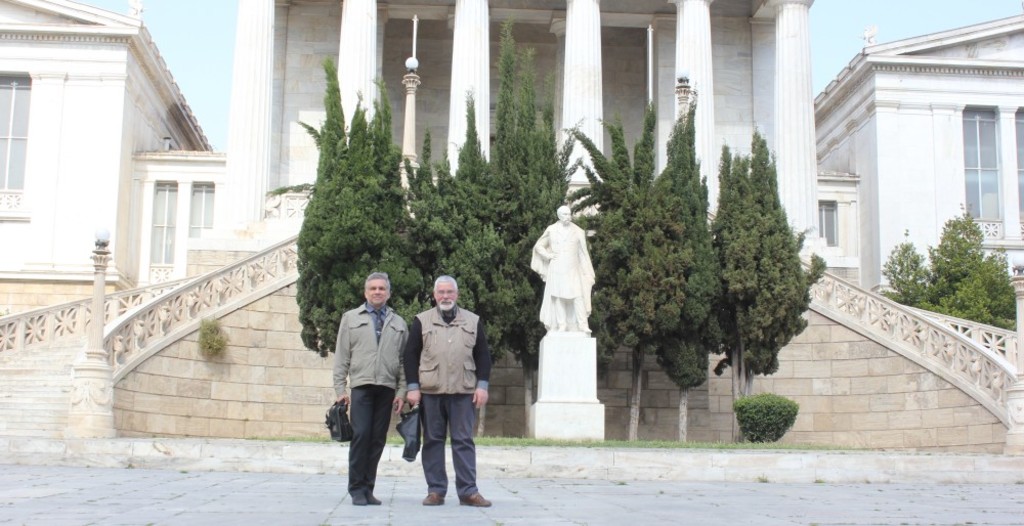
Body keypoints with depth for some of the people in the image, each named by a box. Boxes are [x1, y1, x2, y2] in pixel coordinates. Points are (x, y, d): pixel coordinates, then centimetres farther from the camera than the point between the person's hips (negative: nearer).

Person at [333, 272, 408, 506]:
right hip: (361, 385, -2)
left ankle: (368, 489, 11)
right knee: (361, 435, -11)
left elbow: (405, 361, 11)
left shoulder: (399, 324, 15)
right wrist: (340, 389, 0)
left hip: (387, 389, 2)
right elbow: (341, 357, 7)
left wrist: (401, 392, 3)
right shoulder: (351, 318, 10)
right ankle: (357, 489, -2)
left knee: (378, 439, 2)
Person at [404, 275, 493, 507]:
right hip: (430, 392, 0)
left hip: (463, 392, 0)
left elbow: (483, 355, 10)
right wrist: (413, 387, -3)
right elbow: (411, 355, 4)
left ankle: (468, 491, 2)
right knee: (433, 441, 4)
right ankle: (436, 491, 9)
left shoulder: (473, 321, 10)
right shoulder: (421, 321, 6)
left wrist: (482, 385, 1)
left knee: (464, 441, 0)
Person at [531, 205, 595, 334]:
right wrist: (548, 255, -2)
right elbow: (538, 246, 16)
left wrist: (588, 273, 6)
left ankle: (583, 325, -13)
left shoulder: (578, 232, 7)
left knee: (577, 296, -10)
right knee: (558, 296, -4)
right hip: (556, 269, 0)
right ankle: (561, 325, -2)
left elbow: (583, 253, 9)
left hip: (572, 269, 0)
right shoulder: (551, 230, 6)